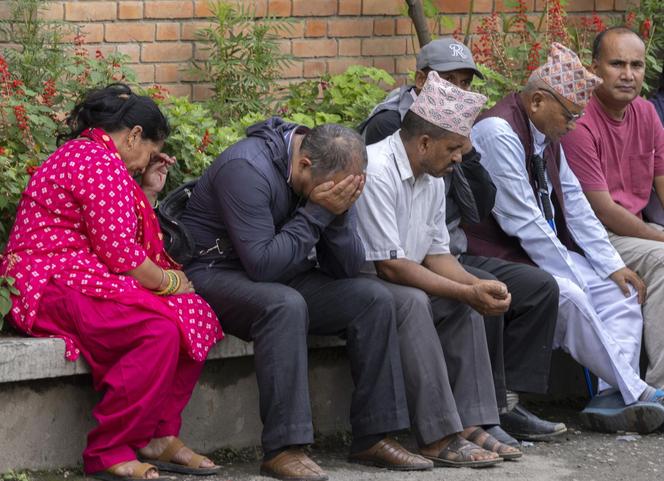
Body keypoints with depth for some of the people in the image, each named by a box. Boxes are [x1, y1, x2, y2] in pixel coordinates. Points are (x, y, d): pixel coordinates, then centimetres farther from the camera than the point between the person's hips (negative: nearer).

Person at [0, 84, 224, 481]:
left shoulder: (84, 155, 24)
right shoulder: (99, 162, -12)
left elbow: (123, 238, 23)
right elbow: (118, 251, -18)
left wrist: (148, 192, 18)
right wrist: (169, 281, -3)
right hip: (53, 284, -11)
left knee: (196, 318, -1)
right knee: (160, 330, -30)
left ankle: (159, 437, -2)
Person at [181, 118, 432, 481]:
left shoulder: (331, 173, 0)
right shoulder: (247, 169, -25)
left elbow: (347, 267, -1)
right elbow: (262, 264, -30)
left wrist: (338, 215, -19)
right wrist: (316, 213, -26)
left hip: (279, 277, 8)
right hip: (213, 273, -8)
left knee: (373, 300, -7)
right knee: (284, 304, -37)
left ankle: (373, 437, -4)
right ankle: (284, 449, -36)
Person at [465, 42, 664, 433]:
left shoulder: (547, 136, 11)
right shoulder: (498, 133, -19)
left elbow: (575, 206, 13)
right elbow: (521, 221, -22)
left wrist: (613, 266, 4)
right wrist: (571, 274, -20)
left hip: (547, 251, 10)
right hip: (505, 259, -10)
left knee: (621, 291, -4)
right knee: (570, 297, -30)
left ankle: (616, 397, -17)